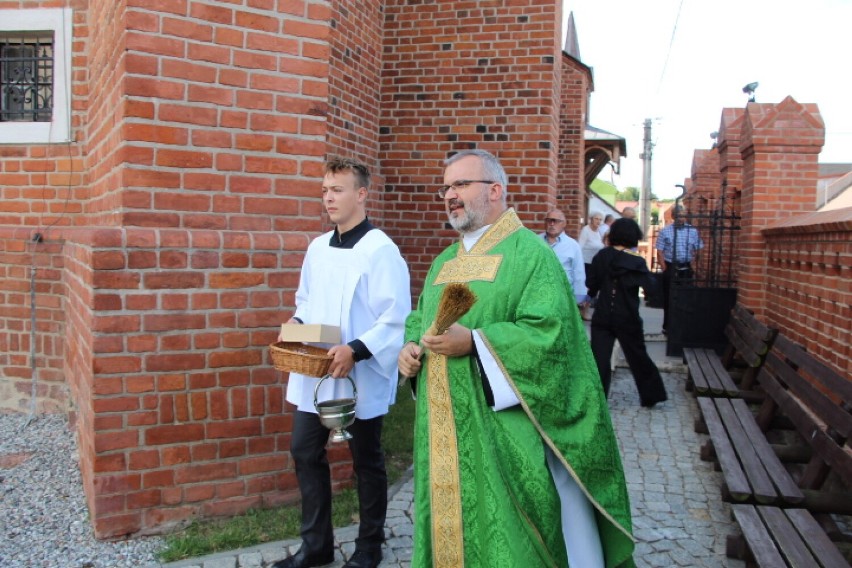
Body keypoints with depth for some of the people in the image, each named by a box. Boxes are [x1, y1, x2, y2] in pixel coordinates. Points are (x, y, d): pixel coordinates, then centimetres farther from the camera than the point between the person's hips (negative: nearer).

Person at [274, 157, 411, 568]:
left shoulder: (380, 250, -14)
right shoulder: (318, 247, 8)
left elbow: (397, 318, -19)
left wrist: (356, 350, -27)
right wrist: (297, 323, -1)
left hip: (361, 376, -7)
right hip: (315, 372, 7)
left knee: (366, 461, 9)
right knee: (305, 451, 12)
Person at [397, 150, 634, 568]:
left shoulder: (529, 253, -7)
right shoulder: (443, 262, 16)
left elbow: (550, 331, -18)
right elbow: (419, 319, 22)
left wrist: (473, 342, -27)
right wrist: (411, 346, -1)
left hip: (504, 431, -7)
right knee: (450, 523, 16)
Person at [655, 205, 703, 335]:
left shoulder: (693, 231, 3)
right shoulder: (665, 231, -1)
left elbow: (698, 251, 8)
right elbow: (660, 252, -2)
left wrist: (692, 266, 1)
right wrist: (665, 269, -7)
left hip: (686, 269, 1)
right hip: (670, 267, -1)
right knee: (668, 298, 3)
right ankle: (667, 326, 11)